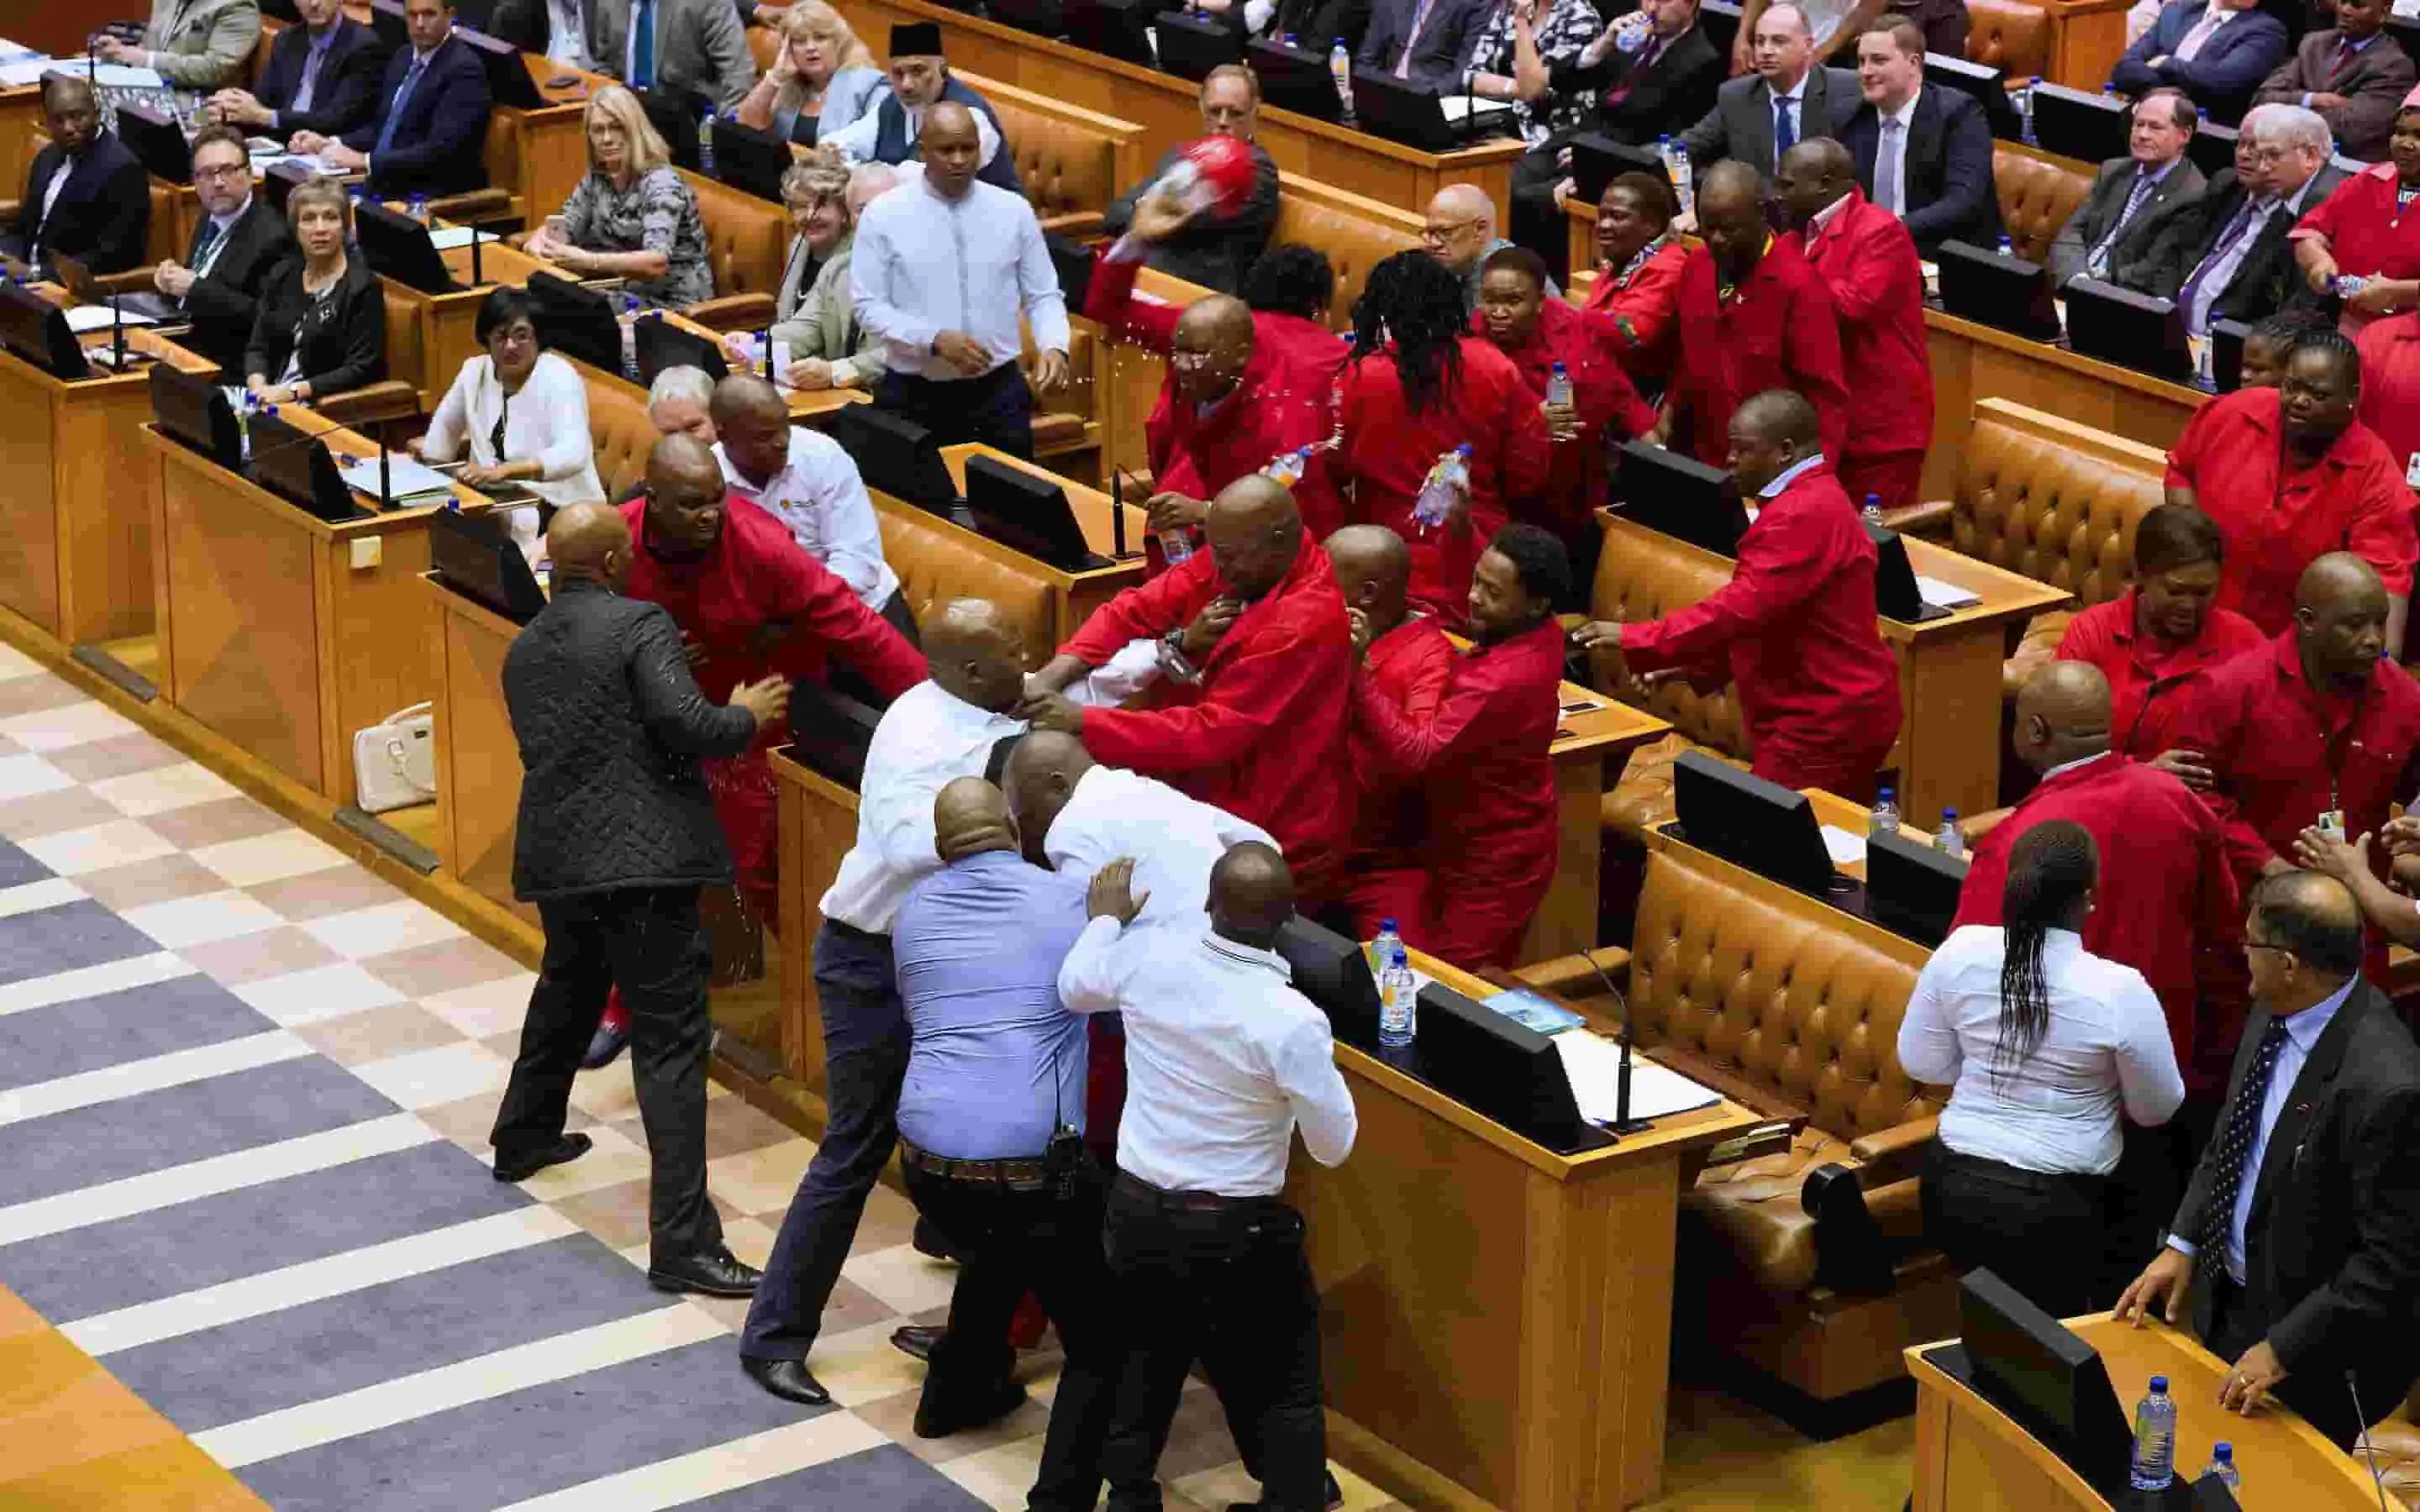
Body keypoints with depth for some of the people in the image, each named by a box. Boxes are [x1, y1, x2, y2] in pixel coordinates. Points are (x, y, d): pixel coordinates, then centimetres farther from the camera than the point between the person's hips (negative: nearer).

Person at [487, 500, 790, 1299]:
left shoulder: (524, 650, 14)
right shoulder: (640, 625, -9)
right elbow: (683, 723, -19)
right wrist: (747, 716, 1)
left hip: (557, 858, 8)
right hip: (641, 860, -7)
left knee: (565, 999, 32)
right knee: (671, 1041, -8)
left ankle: (524, 1136, 54)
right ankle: (682, 1241, -14)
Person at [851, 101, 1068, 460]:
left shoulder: (1014, 210, 3)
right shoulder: (884, 215, -2)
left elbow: (1043, 296, 6)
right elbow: (868, 305, -5)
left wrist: (1053, 346, -14)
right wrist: (935, 339, -18)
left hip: (998, 392, 2)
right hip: (914, 397, -1)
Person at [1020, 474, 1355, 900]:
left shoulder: (1306, 624, -27)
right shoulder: (1232, 559, -4)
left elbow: (1212, 734, -29)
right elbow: (1135, 610, -3)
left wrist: (1083, 722, -30)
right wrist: (1053, 675, -21)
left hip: (1269, 840, -8)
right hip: (1207, 796, 8)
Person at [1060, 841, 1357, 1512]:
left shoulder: (1146, 955, -12)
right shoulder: (1292, 1020, -25)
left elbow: (1075, 989, 13)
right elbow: (1333, 1146, -12)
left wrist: (1106, 918, 30)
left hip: (1136, 1209, 5)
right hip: (1238, 1231, -5)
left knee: (1143, 1367, 25)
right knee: (1281, 1390, 13)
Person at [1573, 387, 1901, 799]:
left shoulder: (1803, 515, -21)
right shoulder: (1810, 500, 17)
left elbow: (1741, 609, -27)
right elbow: (1763, 614, 23)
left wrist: (1635, 642, -22)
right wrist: (1697, 662, 12)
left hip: (1825, 722, -11)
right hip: (1832, 713, 11)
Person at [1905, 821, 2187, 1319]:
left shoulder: (1961, 950, -9)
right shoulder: (2118, 989, -18)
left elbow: (1922, 1064, 5)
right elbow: (2157, 1109, -3)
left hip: (1955, 1182, 4)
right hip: (2054, 1204, -4)